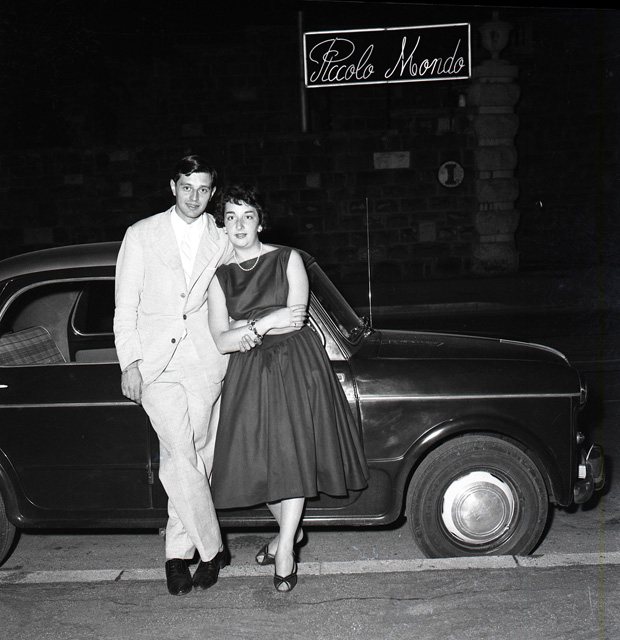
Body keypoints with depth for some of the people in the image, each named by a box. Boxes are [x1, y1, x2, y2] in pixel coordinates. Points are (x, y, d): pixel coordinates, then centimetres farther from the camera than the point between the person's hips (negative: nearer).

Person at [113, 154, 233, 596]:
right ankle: (212, 549, 3)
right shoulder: (142, 235, 5)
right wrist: (129, 363, -4)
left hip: (205, 361, 1)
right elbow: (125, 307, 3)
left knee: (191, 460, 3)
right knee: (183, 459, -11)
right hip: (154, 362, -1)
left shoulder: (222, 242, 9)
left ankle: (179, 553, 17)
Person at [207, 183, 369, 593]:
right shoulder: (221, 277, 10)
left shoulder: (288, 259, 2)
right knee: (255, 460, 0)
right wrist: (269, 322, -14)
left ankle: (286, 548, 1)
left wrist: (245, 327, -9)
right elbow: (221, 341, 0)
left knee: (293, 454, -7)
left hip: (296, 364, -3)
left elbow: (296, 319, -9)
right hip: (249, 372, 3)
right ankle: (289, 528, 25)